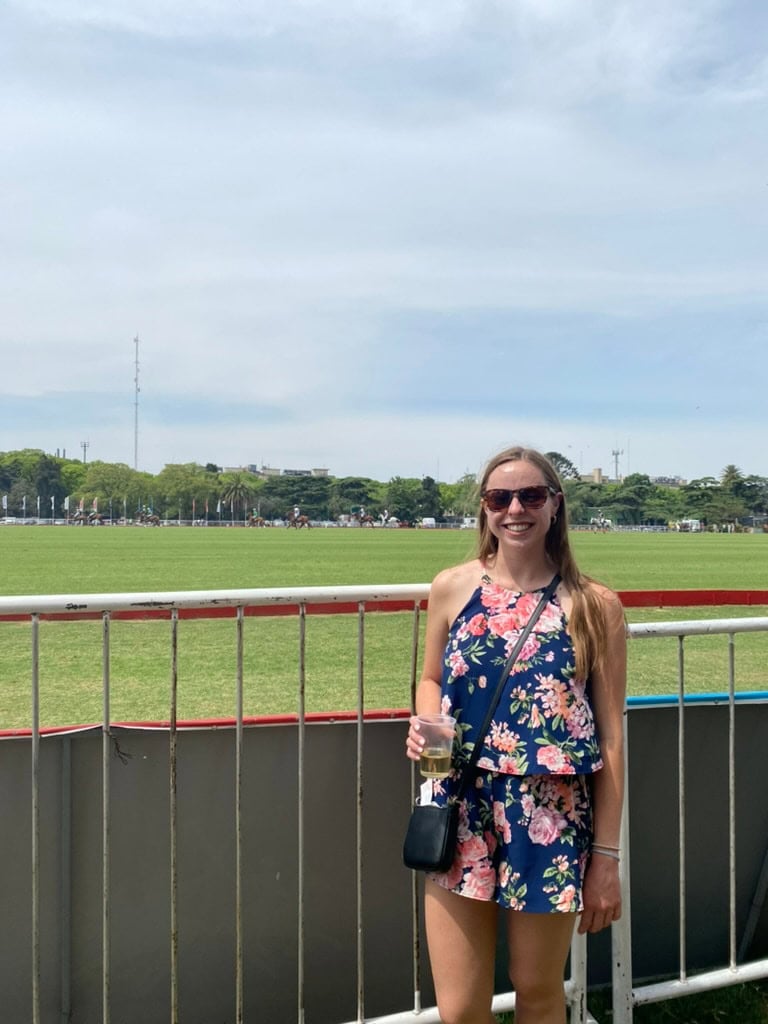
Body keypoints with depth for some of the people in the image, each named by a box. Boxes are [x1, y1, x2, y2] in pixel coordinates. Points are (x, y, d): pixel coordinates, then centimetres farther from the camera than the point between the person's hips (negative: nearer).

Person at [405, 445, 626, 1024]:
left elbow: (610, 735, -3)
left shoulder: (595, 606, -5)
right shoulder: (452, 588, 1)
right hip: (461, 810, 1)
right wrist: (424, 727, -8)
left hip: (552, 818, -1)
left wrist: (607, 854, -2)